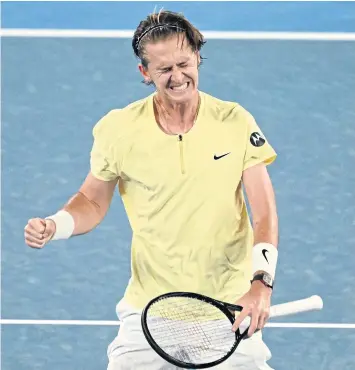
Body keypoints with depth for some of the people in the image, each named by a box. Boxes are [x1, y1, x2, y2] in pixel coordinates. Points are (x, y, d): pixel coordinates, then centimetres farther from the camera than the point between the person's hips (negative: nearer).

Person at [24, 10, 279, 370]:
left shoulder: (236, 123, -7)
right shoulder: (117, 129, -6)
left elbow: (264, 213, -8)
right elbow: (93, 201, 9)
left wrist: (261, 281, -22)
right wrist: (55, 226, -11)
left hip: (229, 306, 0)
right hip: (149, 309, 0)